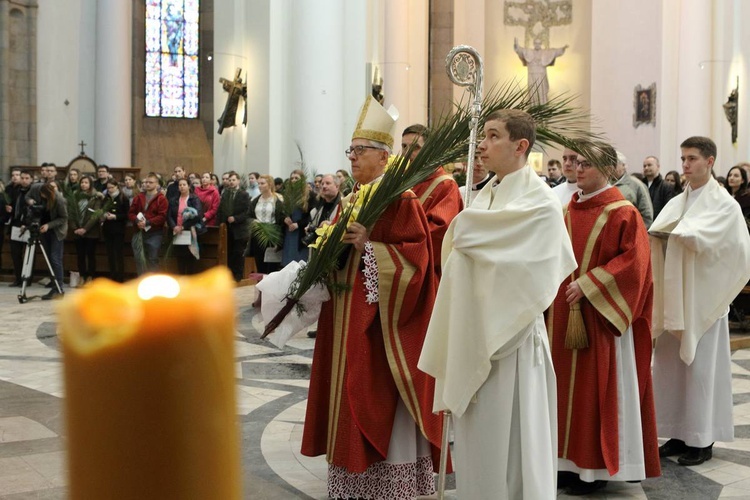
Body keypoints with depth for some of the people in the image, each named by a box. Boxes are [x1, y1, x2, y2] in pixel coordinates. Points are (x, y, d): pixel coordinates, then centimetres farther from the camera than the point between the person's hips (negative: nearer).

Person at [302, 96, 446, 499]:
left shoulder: (400, 199, -10)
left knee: (380, 406, -2)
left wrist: (369, 245, -26)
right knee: (350, 404, 12)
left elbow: (414, 256, -19)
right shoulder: (350, 200, 15)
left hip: (380, 321, -8)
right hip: (346, 316, 8)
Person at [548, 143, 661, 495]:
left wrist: (588, 284, -20)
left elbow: (633, 261, -15)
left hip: (599, 316, -6)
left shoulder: (623, 213, -8)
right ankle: (571, 460, 21)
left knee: (596, 386, 0)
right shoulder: (568, 211, 11)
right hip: (563, 313, 7)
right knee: (566, 384, 10)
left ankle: (596, 466, 11)